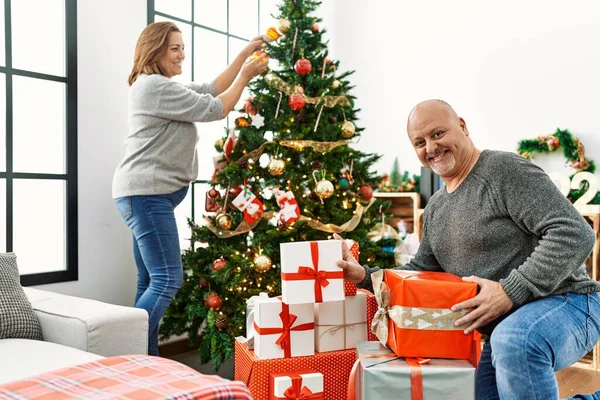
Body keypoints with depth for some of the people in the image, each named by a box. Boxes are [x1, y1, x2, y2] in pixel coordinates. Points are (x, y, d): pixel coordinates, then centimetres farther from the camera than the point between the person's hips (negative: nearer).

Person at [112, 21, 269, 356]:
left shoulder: (162, 87, 21)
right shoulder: (155, 86, -12)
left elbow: (211, 89, 22)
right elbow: (214, 109, -11)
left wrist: (245, 55, 16)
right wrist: (246, 75, 0)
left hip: (149, 194, 11)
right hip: (146, 194, -11)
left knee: (152, 281, 11)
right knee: (168, 281, -13)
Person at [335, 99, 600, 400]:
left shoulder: (504, 169, -14)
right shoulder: (435, 209, 12)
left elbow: (574, 234, -22)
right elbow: (421, 272, 17)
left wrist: (510, 291, -29)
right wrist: (365, 275, 1)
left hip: (564, 303, -9)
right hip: (503, 329, 9)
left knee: (514, 341, -38)